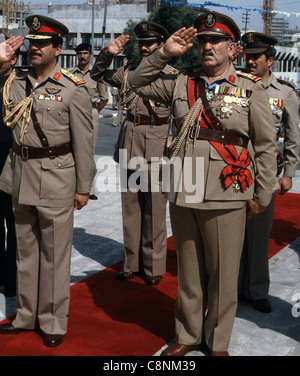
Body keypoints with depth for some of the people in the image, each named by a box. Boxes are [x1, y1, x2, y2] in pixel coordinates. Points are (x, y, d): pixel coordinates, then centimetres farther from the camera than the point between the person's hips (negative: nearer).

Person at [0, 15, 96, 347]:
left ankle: (53, 322, 18)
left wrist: (83, 188, -7)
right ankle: (27, 316, 30)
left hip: (56, 177, -5)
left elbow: (83, 142, -7)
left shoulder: (73, 89, -7)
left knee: (54, 253, 4)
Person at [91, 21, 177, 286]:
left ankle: (153, 266, 15)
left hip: (156, 142, -5)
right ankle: (132, 263, 23)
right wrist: (107, 54, 5)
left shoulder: (171, 75, -4)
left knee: (154, 209, 2)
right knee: (130, 206, 11)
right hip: (130, 142, 5)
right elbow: (98, 75, 22)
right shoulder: (128, 71, 9)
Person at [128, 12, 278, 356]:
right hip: (182, 193, 3)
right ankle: (188, 335, 31)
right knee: (188, 271, 15)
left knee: (222, 273, 6)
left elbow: (266, 146, 2)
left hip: (225, 197, -3)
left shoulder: (250, 89, 1)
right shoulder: (181, 84, 9)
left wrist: (262, 196, 1)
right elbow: (138, 83, 16)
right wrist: (165, 53, 3)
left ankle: (218, 342, 24)